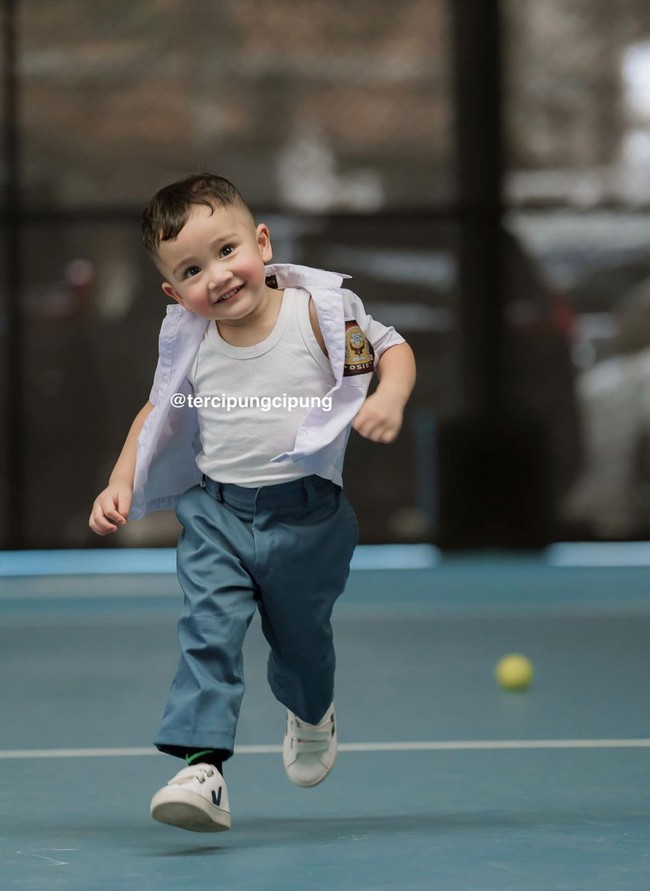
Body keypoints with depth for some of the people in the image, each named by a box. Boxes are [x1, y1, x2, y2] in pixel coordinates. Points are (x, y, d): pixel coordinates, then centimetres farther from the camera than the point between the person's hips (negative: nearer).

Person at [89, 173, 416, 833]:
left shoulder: (317, 311, -12)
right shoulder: (188, 341, -2)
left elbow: (392, 347, -1)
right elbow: (157, 413, 14)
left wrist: (389, 398, -22)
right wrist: (120, 484, 6)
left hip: (305, 517, -1)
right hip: (215, 513, 1)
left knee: (300, 638, 18)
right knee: (208, 632, -18)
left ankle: (311, 716, 53)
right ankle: (201, 768, -25)